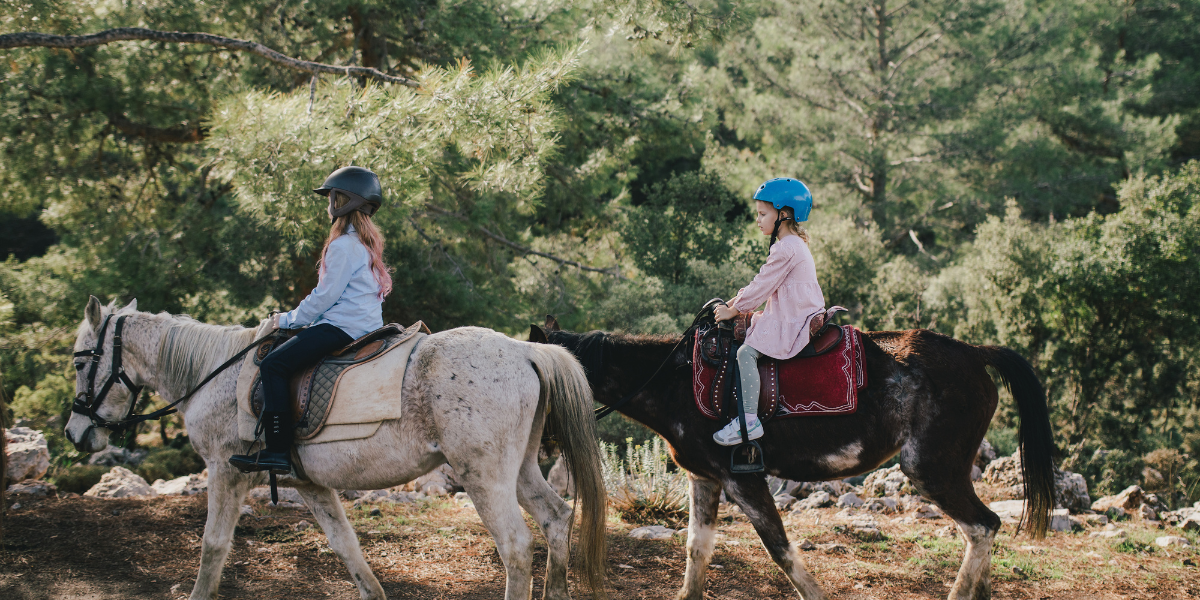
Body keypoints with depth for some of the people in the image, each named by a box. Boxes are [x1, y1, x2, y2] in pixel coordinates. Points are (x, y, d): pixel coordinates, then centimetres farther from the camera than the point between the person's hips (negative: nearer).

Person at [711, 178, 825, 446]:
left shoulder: (786, 248, -18)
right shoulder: (794, 244, 17)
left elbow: (762, 287, -16)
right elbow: (762, 283, 22)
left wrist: (733, 310, -7)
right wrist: (736, 300, 14)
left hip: (793, 324, -11)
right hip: (799, 318, 11)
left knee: (746, 352, -19)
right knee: (747, 332, 18)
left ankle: (749, 421, -22)